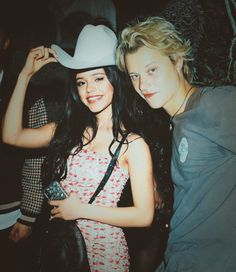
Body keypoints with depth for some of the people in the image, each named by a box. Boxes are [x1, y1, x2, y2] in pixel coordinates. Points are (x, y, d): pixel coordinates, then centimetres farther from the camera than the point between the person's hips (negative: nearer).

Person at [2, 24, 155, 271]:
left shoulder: (133, 144, -14)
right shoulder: (69, 130, 0)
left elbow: (144, 215, -15)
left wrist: (81, 210, -16)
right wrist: (25, 75, -4)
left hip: (104, 250, -4)